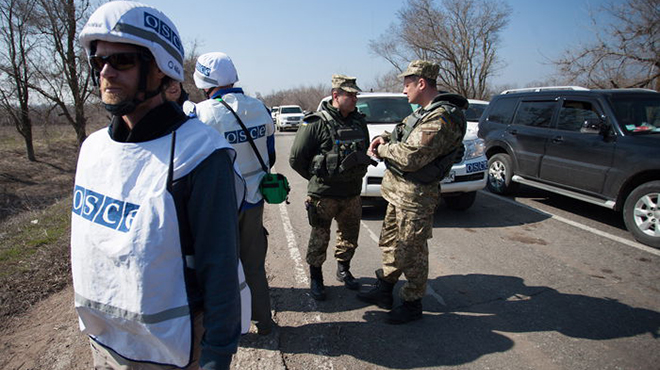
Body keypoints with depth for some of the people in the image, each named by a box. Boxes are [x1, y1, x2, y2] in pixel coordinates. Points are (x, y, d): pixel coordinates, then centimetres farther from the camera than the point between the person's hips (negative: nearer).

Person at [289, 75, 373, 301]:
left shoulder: (359, 122, 7)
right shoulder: (316, 123, -13)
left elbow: (365, 151, 23)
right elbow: (296, 158, -11)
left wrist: (355, 175, 15)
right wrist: (317, 177, -2)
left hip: (352, 193, 6)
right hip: (323, 194, -5)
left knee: (350, 235, 17)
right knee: (319, 238, 5)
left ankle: (343, 270, 39)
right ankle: (316, 278, 23)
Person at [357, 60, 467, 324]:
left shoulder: (440, 119, -24)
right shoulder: (424, 111, 9)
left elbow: (409, 157, -29)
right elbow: (405, 130, 26)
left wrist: (382, 150, -11)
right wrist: (385, 138, 4)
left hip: (415, 194, -10)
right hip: (398, 189, 10)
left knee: (412, 250, 3)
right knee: (390, 240, 20)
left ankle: (412, 304, 20)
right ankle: (384, 290, 36)